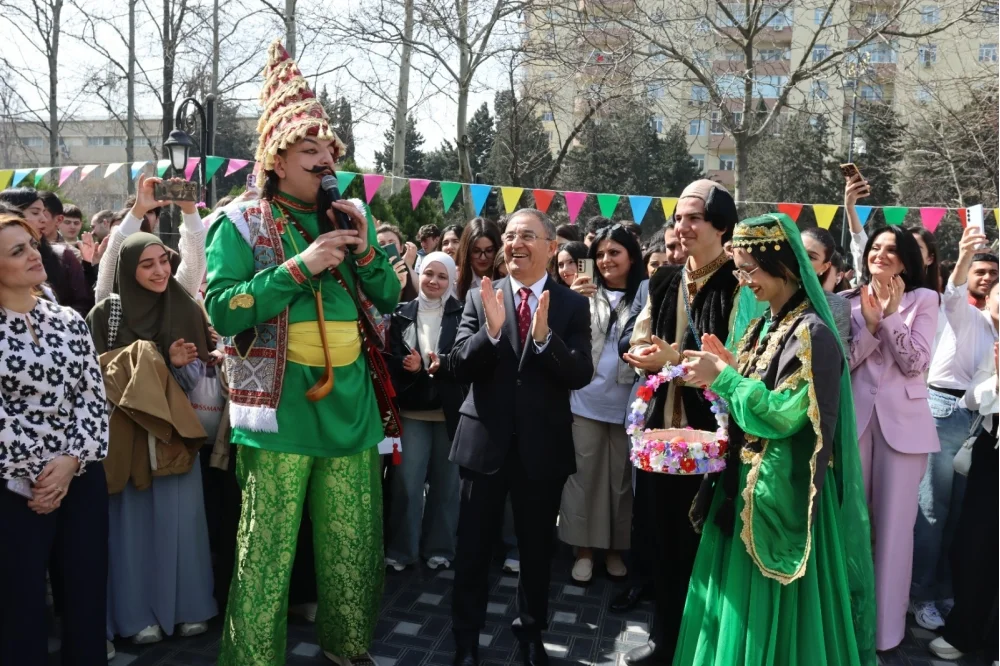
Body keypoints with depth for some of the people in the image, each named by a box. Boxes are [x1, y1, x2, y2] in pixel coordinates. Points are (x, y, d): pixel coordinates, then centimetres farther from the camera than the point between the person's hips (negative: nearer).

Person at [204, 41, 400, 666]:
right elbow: (221, 310, -12)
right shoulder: (242, 223, -2)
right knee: (267, 552, 4)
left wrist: (365, 250, -4)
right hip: (280, 410, -4)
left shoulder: (348, 217, 12)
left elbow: (389, 298, 14)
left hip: (351, 408, 5)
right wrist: (299, 267, -18)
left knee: (354, 541, 16)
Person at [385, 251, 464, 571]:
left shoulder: (461, 314, -1)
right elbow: (392, 359, 2)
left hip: (450, 410, -1)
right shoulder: (402, 314, 6)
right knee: (406, 481, 0)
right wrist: (412, 366, -18)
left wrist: (442, 363, -26)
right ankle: (401, 549, 15)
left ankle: (440, 548, 23)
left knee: (446, 481, 9)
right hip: (412, 409, 1)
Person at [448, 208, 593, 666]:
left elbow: (581, 375, -11)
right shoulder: (480, 297, -2)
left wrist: (544, 336, -27)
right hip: (485, 440, 0)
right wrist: (491, 330, -25)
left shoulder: (572, 305, -2)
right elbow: (459, 368, -8)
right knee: (473, 547, 13)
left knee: (537, 547, 18)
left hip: (542, 446, 0)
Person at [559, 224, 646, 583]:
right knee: (584, 474, 7)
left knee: (622, 477, 10)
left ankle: (616, 547, 26)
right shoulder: (586, 294, 5)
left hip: (628, 405, -1)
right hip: (586, 401, 1)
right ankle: (584, 548, 18)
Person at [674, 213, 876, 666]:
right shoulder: (765, 325, 9)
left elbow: (782, 416, -21)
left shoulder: (811, 333, -18)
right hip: (747, 481, 8)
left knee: (769, 611, 5)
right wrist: (728, 368, -3)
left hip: (784, 489, -8)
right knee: (738, 602, 19)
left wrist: (723, 377, -18)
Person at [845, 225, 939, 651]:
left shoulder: (924, 300, 1)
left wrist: (891, 313, -14)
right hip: (855, 418, 2)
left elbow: (915, 364, -8)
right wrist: (870, 323, -14)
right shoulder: (848, 301, 6)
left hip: (902, 420, -2)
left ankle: (887, 622, 20)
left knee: (893, 522, 6)